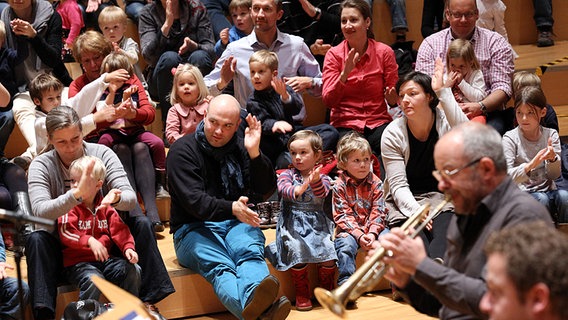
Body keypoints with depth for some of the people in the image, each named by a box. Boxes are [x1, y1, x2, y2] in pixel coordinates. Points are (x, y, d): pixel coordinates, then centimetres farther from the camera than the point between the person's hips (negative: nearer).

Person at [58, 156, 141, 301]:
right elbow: (65, 233, -17)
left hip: (104, 259, 5)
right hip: (77, 261, -5)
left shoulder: (105, 206, 12)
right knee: (93, 280, -33)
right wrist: (90, 241, -31)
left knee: (133, 271, -10)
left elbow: (119, 229, 5)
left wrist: (128, 247, -14)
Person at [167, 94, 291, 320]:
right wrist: (231, 208, -35)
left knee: (250, 252, -33)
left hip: (237, 224, 4)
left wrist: (254, 154, -14)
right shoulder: (183, 150, -2)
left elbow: (265, 192, 1)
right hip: (195, 228, -4)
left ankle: (255, 300, -67)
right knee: (218, 266, -36)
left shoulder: (241, 148, 11)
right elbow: (194, 200, -16)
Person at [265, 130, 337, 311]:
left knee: (328, 248, -21)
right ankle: (302, 294, -11)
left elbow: (322, 194, -15)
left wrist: (315, 181, -38)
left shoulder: (322, 178, 8)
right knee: (297, 248, -28)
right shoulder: (287, 174, 7)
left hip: (317, 222, 1)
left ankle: (326, 291, 3)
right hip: (292, 222, -1)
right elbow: (283, 188, -17)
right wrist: (298, 190, -40)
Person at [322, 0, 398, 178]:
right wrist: (345, 73, -19)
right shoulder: (334, 54, 3)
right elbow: (328, 101, -5)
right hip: (345, 124, -1)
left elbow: (393, 94, 9)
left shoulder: (384, 52, 4)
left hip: (378, 121, 1)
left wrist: (393, 97, -16)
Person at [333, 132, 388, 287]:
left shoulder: (376, 183, 2)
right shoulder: (339, 186, -4)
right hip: (350, 228, -2)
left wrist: (373, 232, -19)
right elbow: (342, 215, -9)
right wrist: (358, 234, -20)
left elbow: (378, 212, -2)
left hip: (373, 227, 2)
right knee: (345, 245, -30)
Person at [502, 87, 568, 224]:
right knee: (541, 199, -33)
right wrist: (530, 165, -32)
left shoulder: (551, 135, 6)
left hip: (548, 190, 3)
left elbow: (554, 175, 2)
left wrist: (553, 159, -21)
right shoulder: (510, 138, -4)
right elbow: (507, 176, -14)